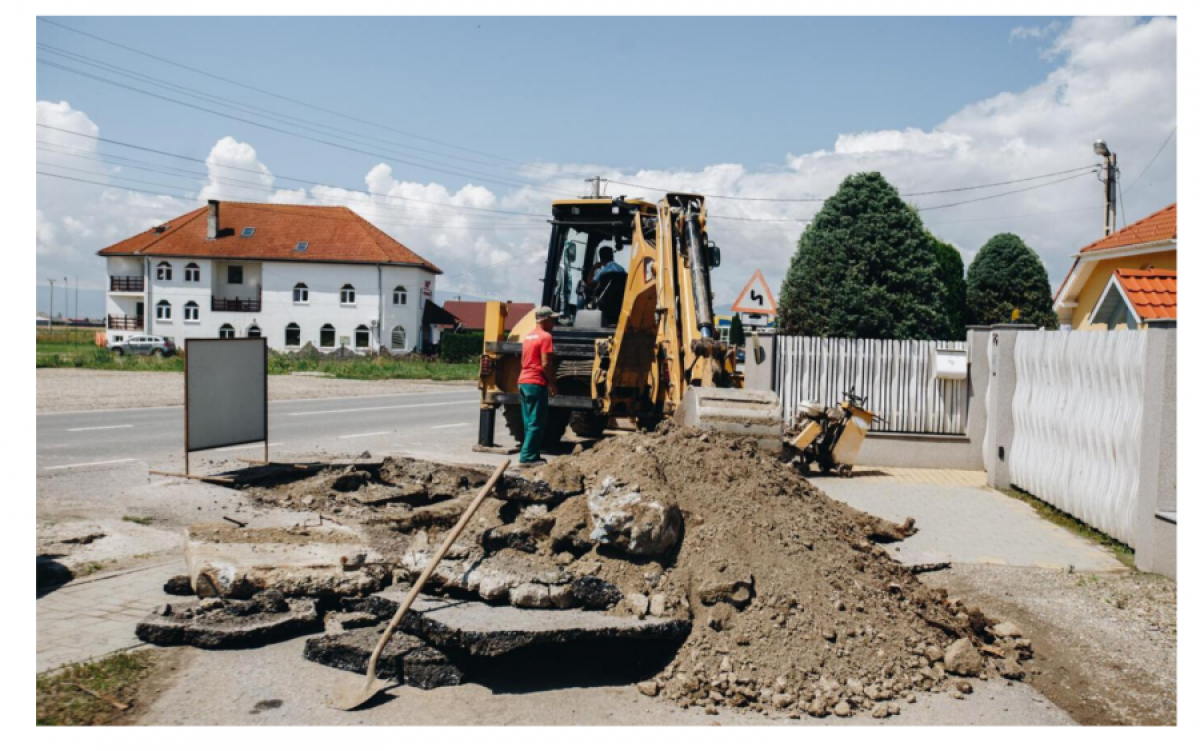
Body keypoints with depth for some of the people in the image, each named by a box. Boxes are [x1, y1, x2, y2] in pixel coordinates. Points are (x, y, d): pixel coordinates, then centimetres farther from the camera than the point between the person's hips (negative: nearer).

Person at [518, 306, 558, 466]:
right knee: (537, 423, -5)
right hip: (537, 384, -9)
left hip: (523, 382, 9)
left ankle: (531, 455, 15)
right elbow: (546, 364, -17)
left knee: (529, 422, 12)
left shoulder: (528, 336, 17)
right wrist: (553, 384, -9)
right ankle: (528, 457, -7)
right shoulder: (546, 337, -10)